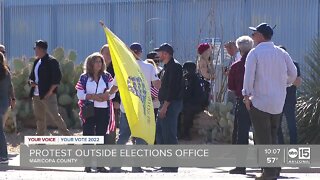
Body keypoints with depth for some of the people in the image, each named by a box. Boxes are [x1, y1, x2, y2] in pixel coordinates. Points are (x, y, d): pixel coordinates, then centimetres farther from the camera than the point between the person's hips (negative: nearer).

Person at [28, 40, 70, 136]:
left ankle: (67, 135, -2)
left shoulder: (51, 61, -10)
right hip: (36, 95, 8)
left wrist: (50, 91, -18)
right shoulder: (37, 61, 14)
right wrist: (31, 82, 2)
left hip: (48, 95, -8)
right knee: (39, 118, 13)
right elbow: (32, 75, 24)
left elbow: (57, 77, -15)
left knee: (55, 116, -9)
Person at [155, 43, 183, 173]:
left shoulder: (174, 67, -13)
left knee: (169, 135, -9)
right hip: (165, 105, 11)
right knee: (159, 133, 12)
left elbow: (173, 88, -20)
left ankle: (172, 166, -7)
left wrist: (165, 106, -23)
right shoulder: (166, 67, 19)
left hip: (171, 104, -11)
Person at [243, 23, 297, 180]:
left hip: (260, 101, -5)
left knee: (263, 138, -1)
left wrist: (247, 95, -9)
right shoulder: (281, 53, 7)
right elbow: (293, 73, 8)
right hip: (278, 102, 6)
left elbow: (249, 75, -15)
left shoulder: (254, 53, -8)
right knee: (273, 136, 17)